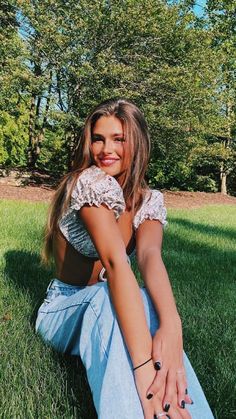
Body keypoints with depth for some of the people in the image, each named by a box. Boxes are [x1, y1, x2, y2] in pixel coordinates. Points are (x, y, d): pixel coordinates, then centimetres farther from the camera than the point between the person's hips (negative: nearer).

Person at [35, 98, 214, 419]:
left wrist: (171, 325, -50)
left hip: (106, 311, 4)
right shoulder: (92, 183, -23)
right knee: (105, 299, -40)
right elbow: (115, 262, -39)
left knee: (150, 306, -34)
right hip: (66, 310, -3)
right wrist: (144, 367, -49)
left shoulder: (150, 201, -6)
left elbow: (150, 256, -28)